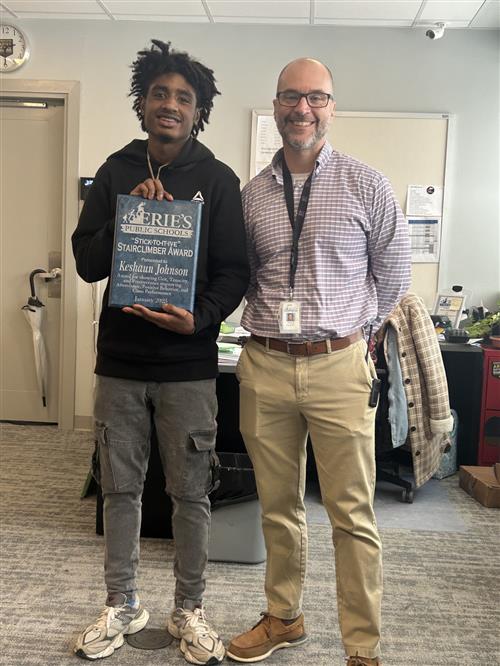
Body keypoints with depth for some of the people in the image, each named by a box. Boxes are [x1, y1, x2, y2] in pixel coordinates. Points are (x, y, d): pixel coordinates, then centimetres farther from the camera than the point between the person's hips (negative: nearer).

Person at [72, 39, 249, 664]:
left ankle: (188, 610, 28)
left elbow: (234, 270, -3)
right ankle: (122, 606, 32)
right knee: (119, 488, 13)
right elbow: (86, 261, 1)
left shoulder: (217, 180, 0)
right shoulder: (115, 172, 7)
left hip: (188, 363, -2)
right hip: (120, 358, 3)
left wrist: (201, 319, -19)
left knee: (190, 494, 8)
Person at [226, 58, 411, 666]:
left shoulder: (366, 186, 1)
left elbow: (393, 276, 9)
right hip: (264, 366, 3)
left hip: (338, 368, -3)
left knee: (353, 515, 3)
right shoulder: (252, 193, 8)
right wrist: (274, 321, 10)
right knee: (278, 507, 15)